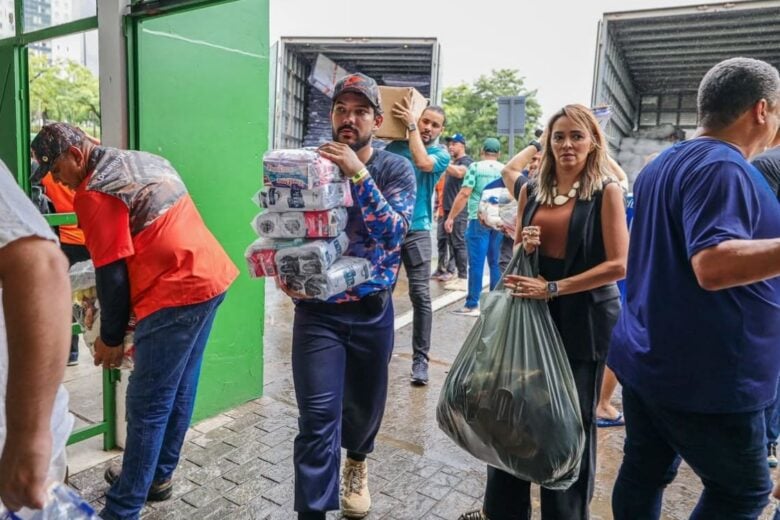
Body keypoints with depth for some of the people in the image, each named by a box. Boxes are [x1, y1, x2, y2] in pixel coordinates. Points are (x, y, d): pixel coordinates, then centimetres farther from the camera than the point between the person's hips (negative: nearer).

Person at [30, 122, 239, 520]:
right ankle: (158, 476, 34)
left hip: (177, 293, -9)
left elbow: (112, 272, -9)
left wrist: (110, 337, 4)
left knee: (147, 406, 0)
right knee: (179, 389, 18)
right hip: (212, 276, 10)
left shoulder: (94, 193, -9)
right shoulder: (147, 160, 17)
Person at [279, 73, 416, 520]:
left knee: (365, 403, 18)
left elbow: (393, 234, -20)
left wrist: (358, 173, -28)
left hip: (372, 310, 1)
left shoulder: (397, 170, -4)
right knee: (318, 416, -5)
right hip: (317, 308, 0)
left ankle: (357, 462, 51)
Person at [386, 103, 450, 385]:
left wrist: (410, 125, -12)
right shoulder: (395, 146, 9)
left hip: (416, 230, -2)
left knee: (420, 295, -7)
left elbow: (422, 162, -18)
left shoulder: (441, 154, 4)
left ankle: (420, 359, 1)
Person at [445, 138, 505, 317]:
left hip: (479, 219, -4)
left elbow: (464, 194, -11)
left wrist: (451, 217, -7)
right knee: (495, 263, 12)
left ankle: (472, 305, -2)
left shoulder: (476, 167, -3)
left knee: (476, 263, -3)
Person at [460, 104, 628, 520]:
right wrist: (524, 247, -7)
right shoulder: (532, 190, 7)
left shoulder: (607, 191, -7)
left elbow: (618, 264, -15)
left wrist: (553, 288, -20)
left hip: (583, 320, -5)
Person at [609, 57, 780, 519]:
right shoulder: (722, 168, -17)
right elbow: (712, 265, -31)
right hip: (705, 375, -9)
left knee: (644, 473, 17)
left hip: (648, 360, 9)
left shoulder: (665, 163, 13)